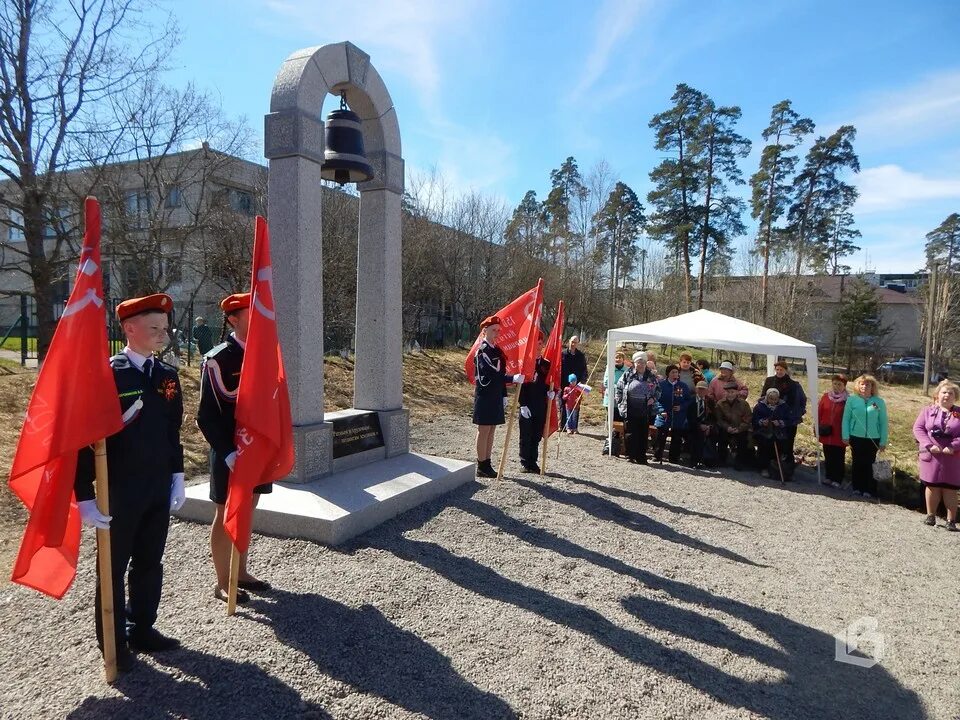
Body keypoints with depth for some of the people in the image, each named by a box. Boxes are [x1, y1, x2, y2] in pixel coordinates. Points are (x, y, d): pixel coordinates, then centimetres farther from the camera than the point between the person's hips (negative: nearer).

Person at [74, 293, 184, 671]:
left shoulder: (167, 375, 5)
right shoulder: (106, 375, -14)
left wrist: (177, 477, 12)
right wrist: (85, 495, -17)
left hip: (158, 489, 6)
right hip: (119, 491, -5)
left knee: (149, 563, 17)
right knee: (113, 568, 10)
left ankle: (142, 629, 34)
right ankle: (113, 643, 26)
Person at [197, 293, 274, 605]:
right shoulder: (217, 359, -14)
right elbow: (207, 415, -15)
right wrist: (228, 453, -20)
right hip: (231, 453, -7)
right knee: (226, 515, 6)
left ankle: (241, 573, 32)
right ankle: (223, 582, 20)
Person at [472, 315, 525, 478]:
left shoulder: (496, 349, 14)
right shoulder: (483, 350, -13)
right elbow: (490, 374, -24)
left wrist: (504, 395, 15)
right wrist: (513, 378, -30)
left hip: (495, 396, 9)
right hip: (485, 396, -9)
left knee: (491, 430, 11)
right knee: (484, 430, -2)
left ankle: (487, 464, 18)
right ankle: (482, 466, 6)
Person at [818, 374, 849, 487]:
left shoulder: (848, 400, -8)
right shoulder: (826, 396, 3)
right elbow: (819, 412, 7)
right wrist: (818, 427, 4)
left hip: (839, 435, -3)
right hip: (826, 434, 4)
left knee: (839, 458, 6)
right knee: (828, 457, 14)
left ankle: (837, 479, 15)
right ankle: (828, 477, 26)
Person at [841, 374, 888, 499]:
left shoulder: (879, 402, -1)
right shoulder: (852, 400, -2)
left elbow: (883, 422, 1)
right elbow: (846, 419, 0)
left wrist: (883, 441, 0)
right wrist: (845, 436, -5)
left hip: (873, 439, 0)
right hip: (856, 437, 0)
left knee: (869, 464, 5)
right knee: (857, 463, 9)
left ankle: (869, 490, 16)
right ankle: (857, 488, 20)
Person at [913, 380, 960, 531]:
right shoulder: (927, 411, 5)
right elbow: (918, 428, -1)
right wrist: (929, 445, -13)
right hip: (931, 456, 1)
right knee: (932, 486, 8)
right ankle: (930, 516, 21)